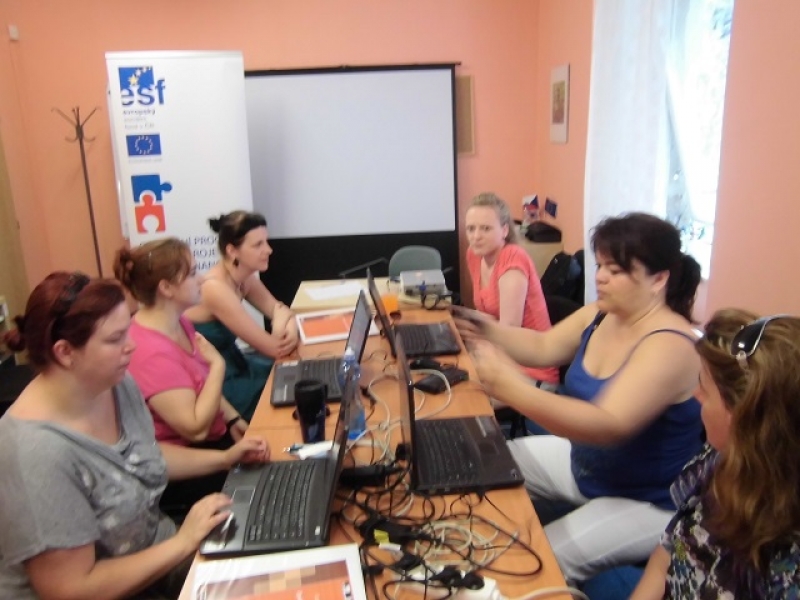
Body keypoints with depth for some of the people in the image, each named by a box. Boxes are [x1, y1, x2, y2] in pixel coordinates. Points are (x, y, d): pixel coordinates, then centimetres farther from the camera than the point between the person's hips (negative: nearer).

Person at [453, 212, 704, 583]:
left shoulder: (669, 346, -29)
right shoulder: (599, 316, -3)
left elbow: (610, 426, -39)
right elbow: (544, 347, 5)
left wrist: (513, 390, -49)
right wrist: (488, 331, -14)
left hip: (647, 503, -8)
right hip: (583, 463, 8)